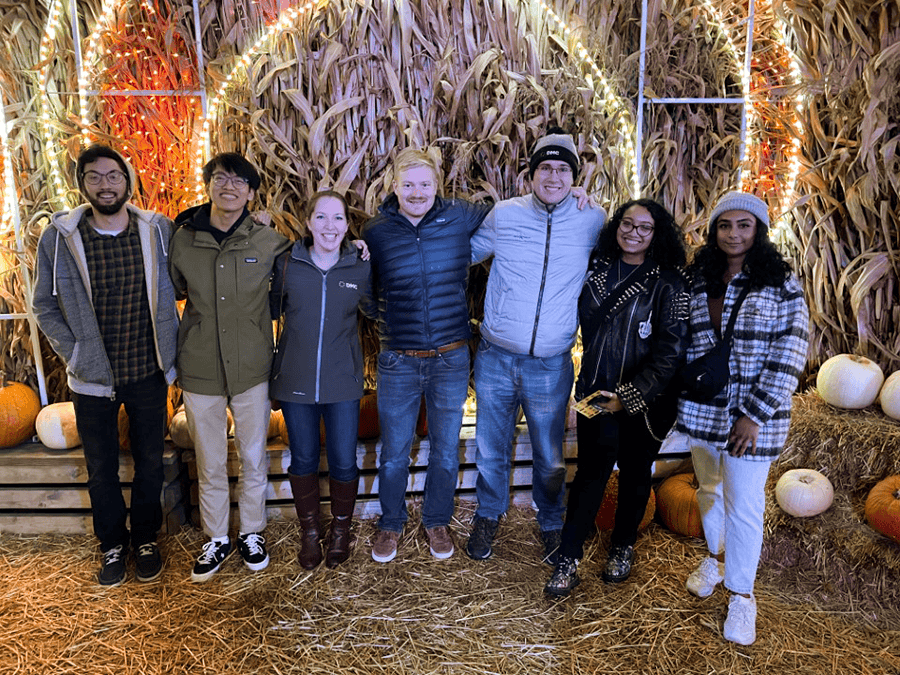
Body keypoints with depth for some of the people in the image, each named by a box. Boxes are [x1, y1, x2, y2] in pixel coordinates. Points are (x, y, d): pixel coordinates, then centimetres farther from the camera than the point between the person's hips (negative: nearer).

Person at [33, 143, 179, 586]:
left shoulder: (158, 231, -7)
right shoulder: (59, 237, -8)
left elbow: (176, 291, 6)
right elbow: (45, 306, 1)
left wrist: (170, 353, 0)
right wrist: (74, 354, -6)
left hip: (149, 372, 1)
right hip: (92, 377, 0)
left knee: (150, 463, 14)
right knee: (102, 470, 15)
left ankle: (145, 539, 36)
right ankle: (112, 545, 37)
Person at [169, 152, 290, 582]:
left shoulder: (268, 242, -6)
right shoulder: (182, 239, -2)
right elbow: (171, 291, 12)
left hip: (252, 369, -1)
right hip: (200, 371, 1)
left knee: (253, 459, 14)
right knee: (210, 465, 14)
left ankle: (251, 532, 37)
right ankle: (217, 539, 35)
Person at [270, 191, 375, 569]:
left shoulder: (360, 269, -2)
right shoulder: (287, 264, -3)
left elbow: (374, 310, 12)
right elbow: (272, 310, 6)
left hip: (342, 382, 0)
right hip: (296, 380, 1)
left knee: (343, 462, 7)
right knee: (303, 460, 13)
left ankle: (341, 530, 33)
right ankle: (309, 533, 35)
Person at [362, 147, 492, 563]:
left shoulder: (460, 217, -4)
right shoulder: (375, 232, -3)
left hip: (451, 359, 1)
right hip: (398, 361, 0)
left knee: (446, 450, 15)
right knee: (394, 453, 13)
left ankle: (437, 521, 39)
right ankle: (390, 524, 37)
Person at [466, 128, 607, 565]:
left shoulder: (593, 222, -2)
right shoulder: (504, 215, -3)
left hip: (551, 365, 0)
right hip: (495, 358, 1)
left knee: (549, 455, 16)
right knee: (491, 449, 16)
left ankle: (551, 526, 41)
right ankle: (488, 516, 41)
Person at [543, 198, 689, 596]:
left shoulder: (668, 284, -9)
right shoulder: (597, 269, 3)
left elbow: (670, 352, -11)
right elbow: (587, 325, 16)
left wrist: (629, 396, -14)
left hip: (644, 401, -2)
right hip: (595, 393, 2)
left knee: (634, 473, 13)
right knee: (590, 470, 2)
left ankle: (623, 547, 34)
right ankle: (568, 559, 11)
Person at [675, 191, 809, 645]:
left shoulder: (780, 284, -6)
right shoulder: (697, 280, 5)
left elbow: (790, 354, -10)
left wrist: (755, 415, -15)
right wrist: (678, 396, 4)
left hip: (753, 415, -4)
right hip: (701, 409, 4)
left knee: (743, 505, 3)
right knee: (708, 490, 19)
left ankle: (741, 594, 23)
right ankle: (716, 556, 44)